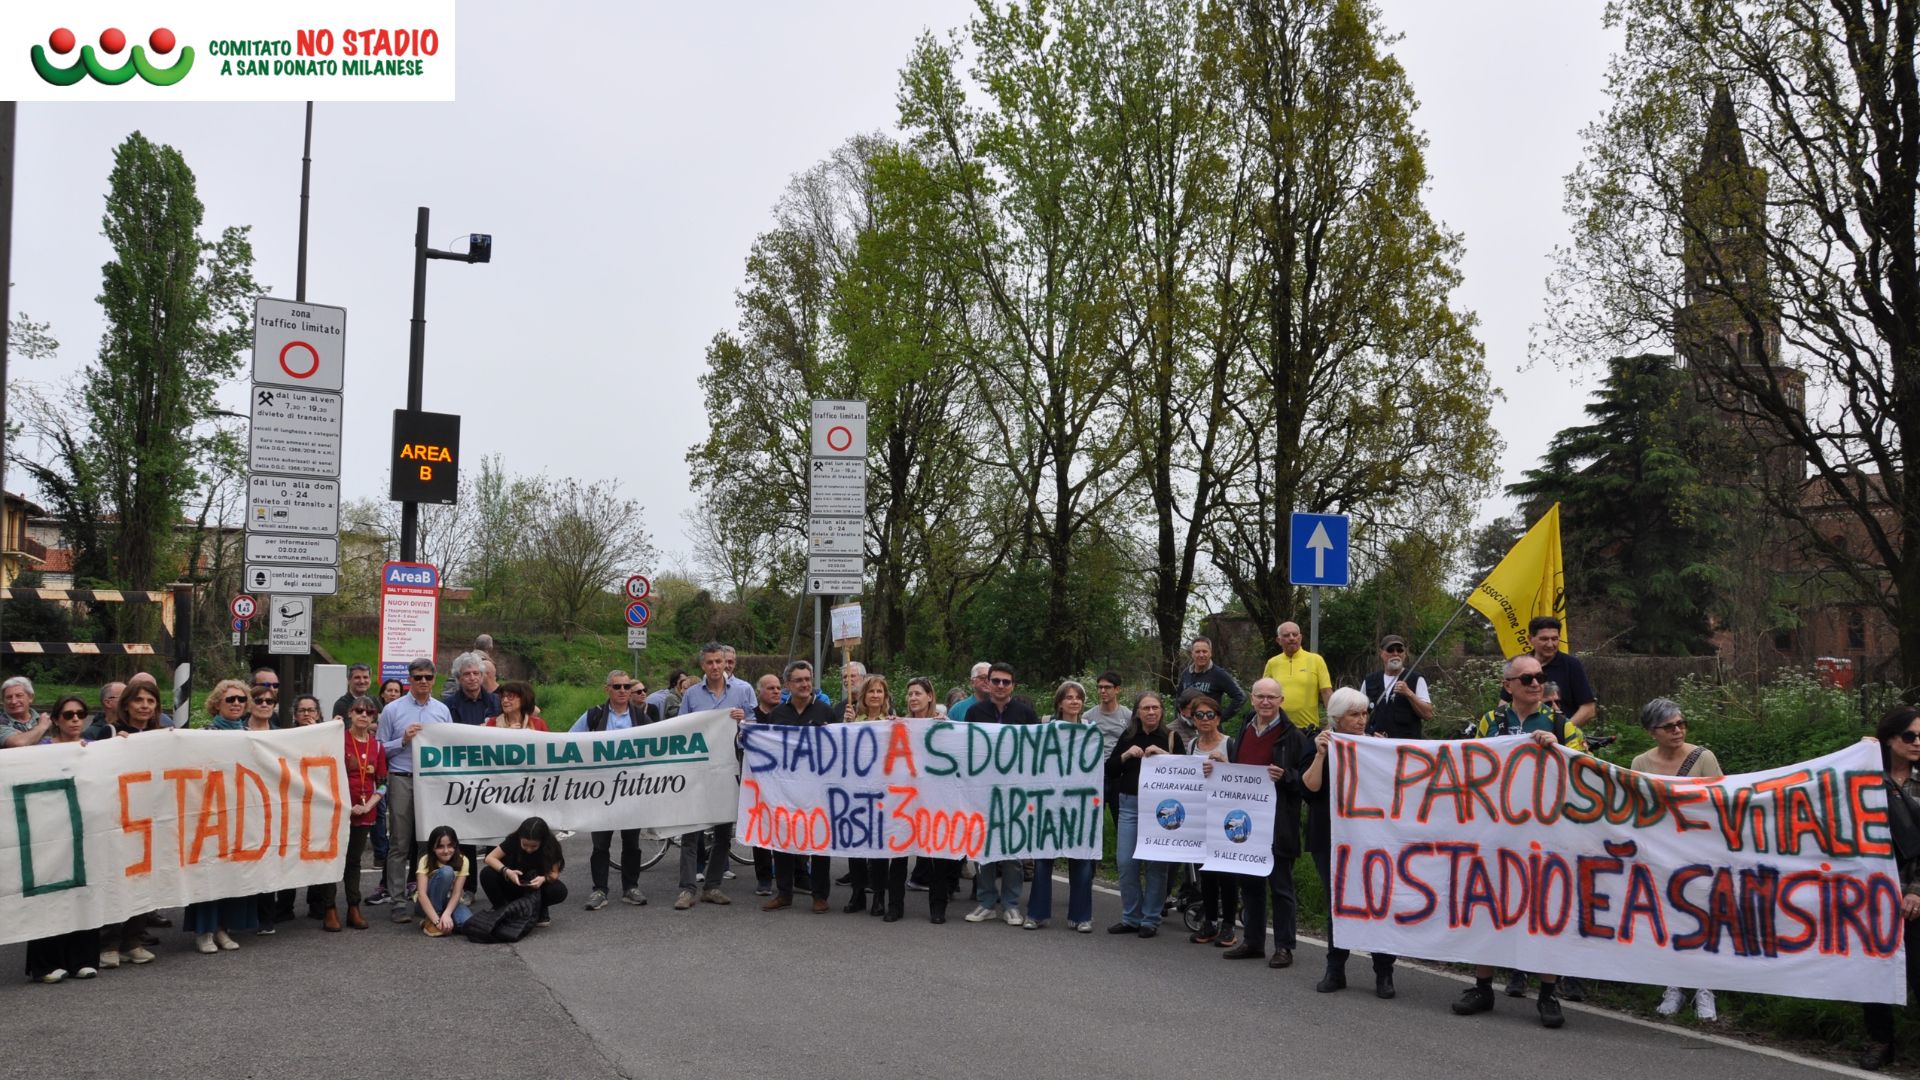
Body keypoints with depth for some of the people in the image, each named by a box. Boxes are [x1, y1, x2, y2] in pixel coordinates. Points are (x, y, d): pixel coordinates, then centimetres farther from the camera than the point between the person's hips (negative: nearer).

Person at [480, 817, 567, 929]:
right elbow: (490, 858, -20)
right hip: (512, 885, 1)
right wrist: (507, 871, -38)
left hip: (537, 887, 0)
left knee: (560, 891, -32)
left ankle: (540, 910, 0)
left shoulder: (551, 846, -21)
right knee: (487, 874, -28)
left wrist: (544, 879, -42)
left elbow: (554, 873, -19)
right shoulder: (513, 840, -22)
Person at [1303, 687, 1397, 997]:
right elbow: (1309, 787, -11)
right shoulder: (1321, 743, 0)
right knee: (1337, 903, 7)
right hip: (1330, 839, 0)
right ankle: (1335, 971, 16)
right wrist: (1320, 755, -21)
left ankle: (1384, 973, 4)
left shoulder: (1375, 743, 2)